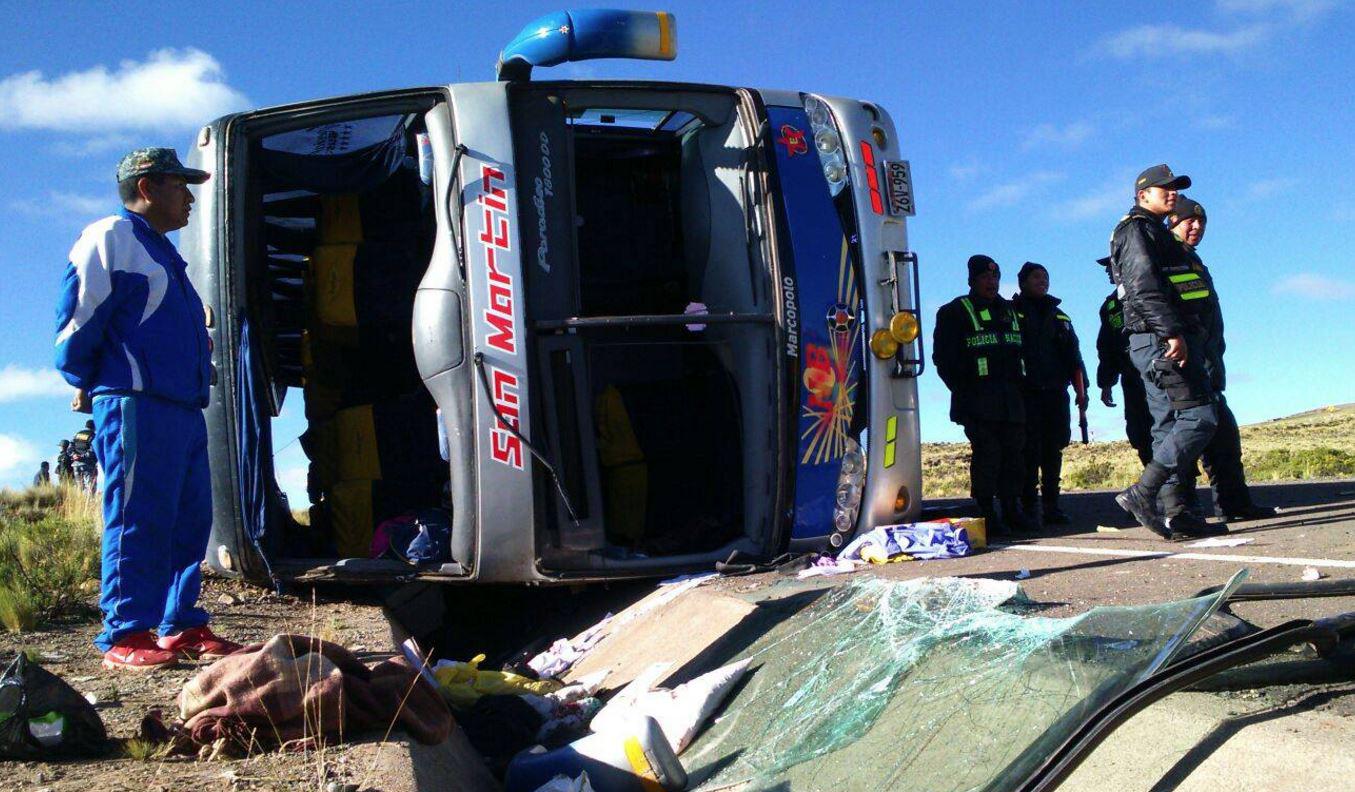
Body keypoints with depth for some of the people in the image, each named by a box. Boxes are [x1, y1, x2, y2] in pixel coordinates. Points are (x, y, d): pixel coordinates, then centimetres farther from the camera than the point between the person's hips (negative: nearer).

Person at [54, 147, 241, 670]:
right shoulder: (110, 237, -3)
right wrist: (85, 385, 0)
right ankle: (124, 637, -3)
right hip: (136, 407, -9)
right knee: (137, 523, -8)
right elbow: (77, 316, -9)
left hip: (183, 409, 9)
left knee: (190, 522, 8)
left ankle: (183, 628, 15)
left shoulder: (162, 253, 27)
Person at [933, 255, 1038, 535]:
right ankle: (987, 515, -7)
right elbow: (943, 357, -2)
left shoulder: (1010, 311, 21)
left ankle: (1012, 510, 11)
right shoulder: (955, 312, 3)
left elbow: (1020, 351, 25)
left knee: (1013, 452, 5)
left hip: (1011, 397, 6)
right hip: (978, 400, -6)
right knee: (987, 453, -9)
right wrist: (964, 391, -8)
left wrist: (1019, 384, 13)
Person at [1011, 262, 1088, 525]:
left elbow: (1073, 356, 17)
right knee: (1030, 451, -9)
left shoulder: (1059, 317, 21)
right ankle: (1028, 508, -6)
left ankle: (1051, 506, 7)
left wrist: (1081, 390, 8)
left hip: (1056, 394, 5)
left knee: (1053, 451, 3)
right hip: (1026, 394, -5)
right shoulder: (1012, 313, 5)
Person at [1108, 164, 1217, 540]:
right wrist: (1172, 331, -26)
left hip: (1164, 340, 11)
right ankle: (1142, 493, -19)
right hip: (1160, 339, -11)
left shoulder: (1156, 234, 28)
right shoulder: (1137, 230, -5)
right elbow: (1144, 287, -18)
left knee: (1169, 425, 6)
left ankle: (1173, 511, 6)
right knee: (1199, 417, -16)